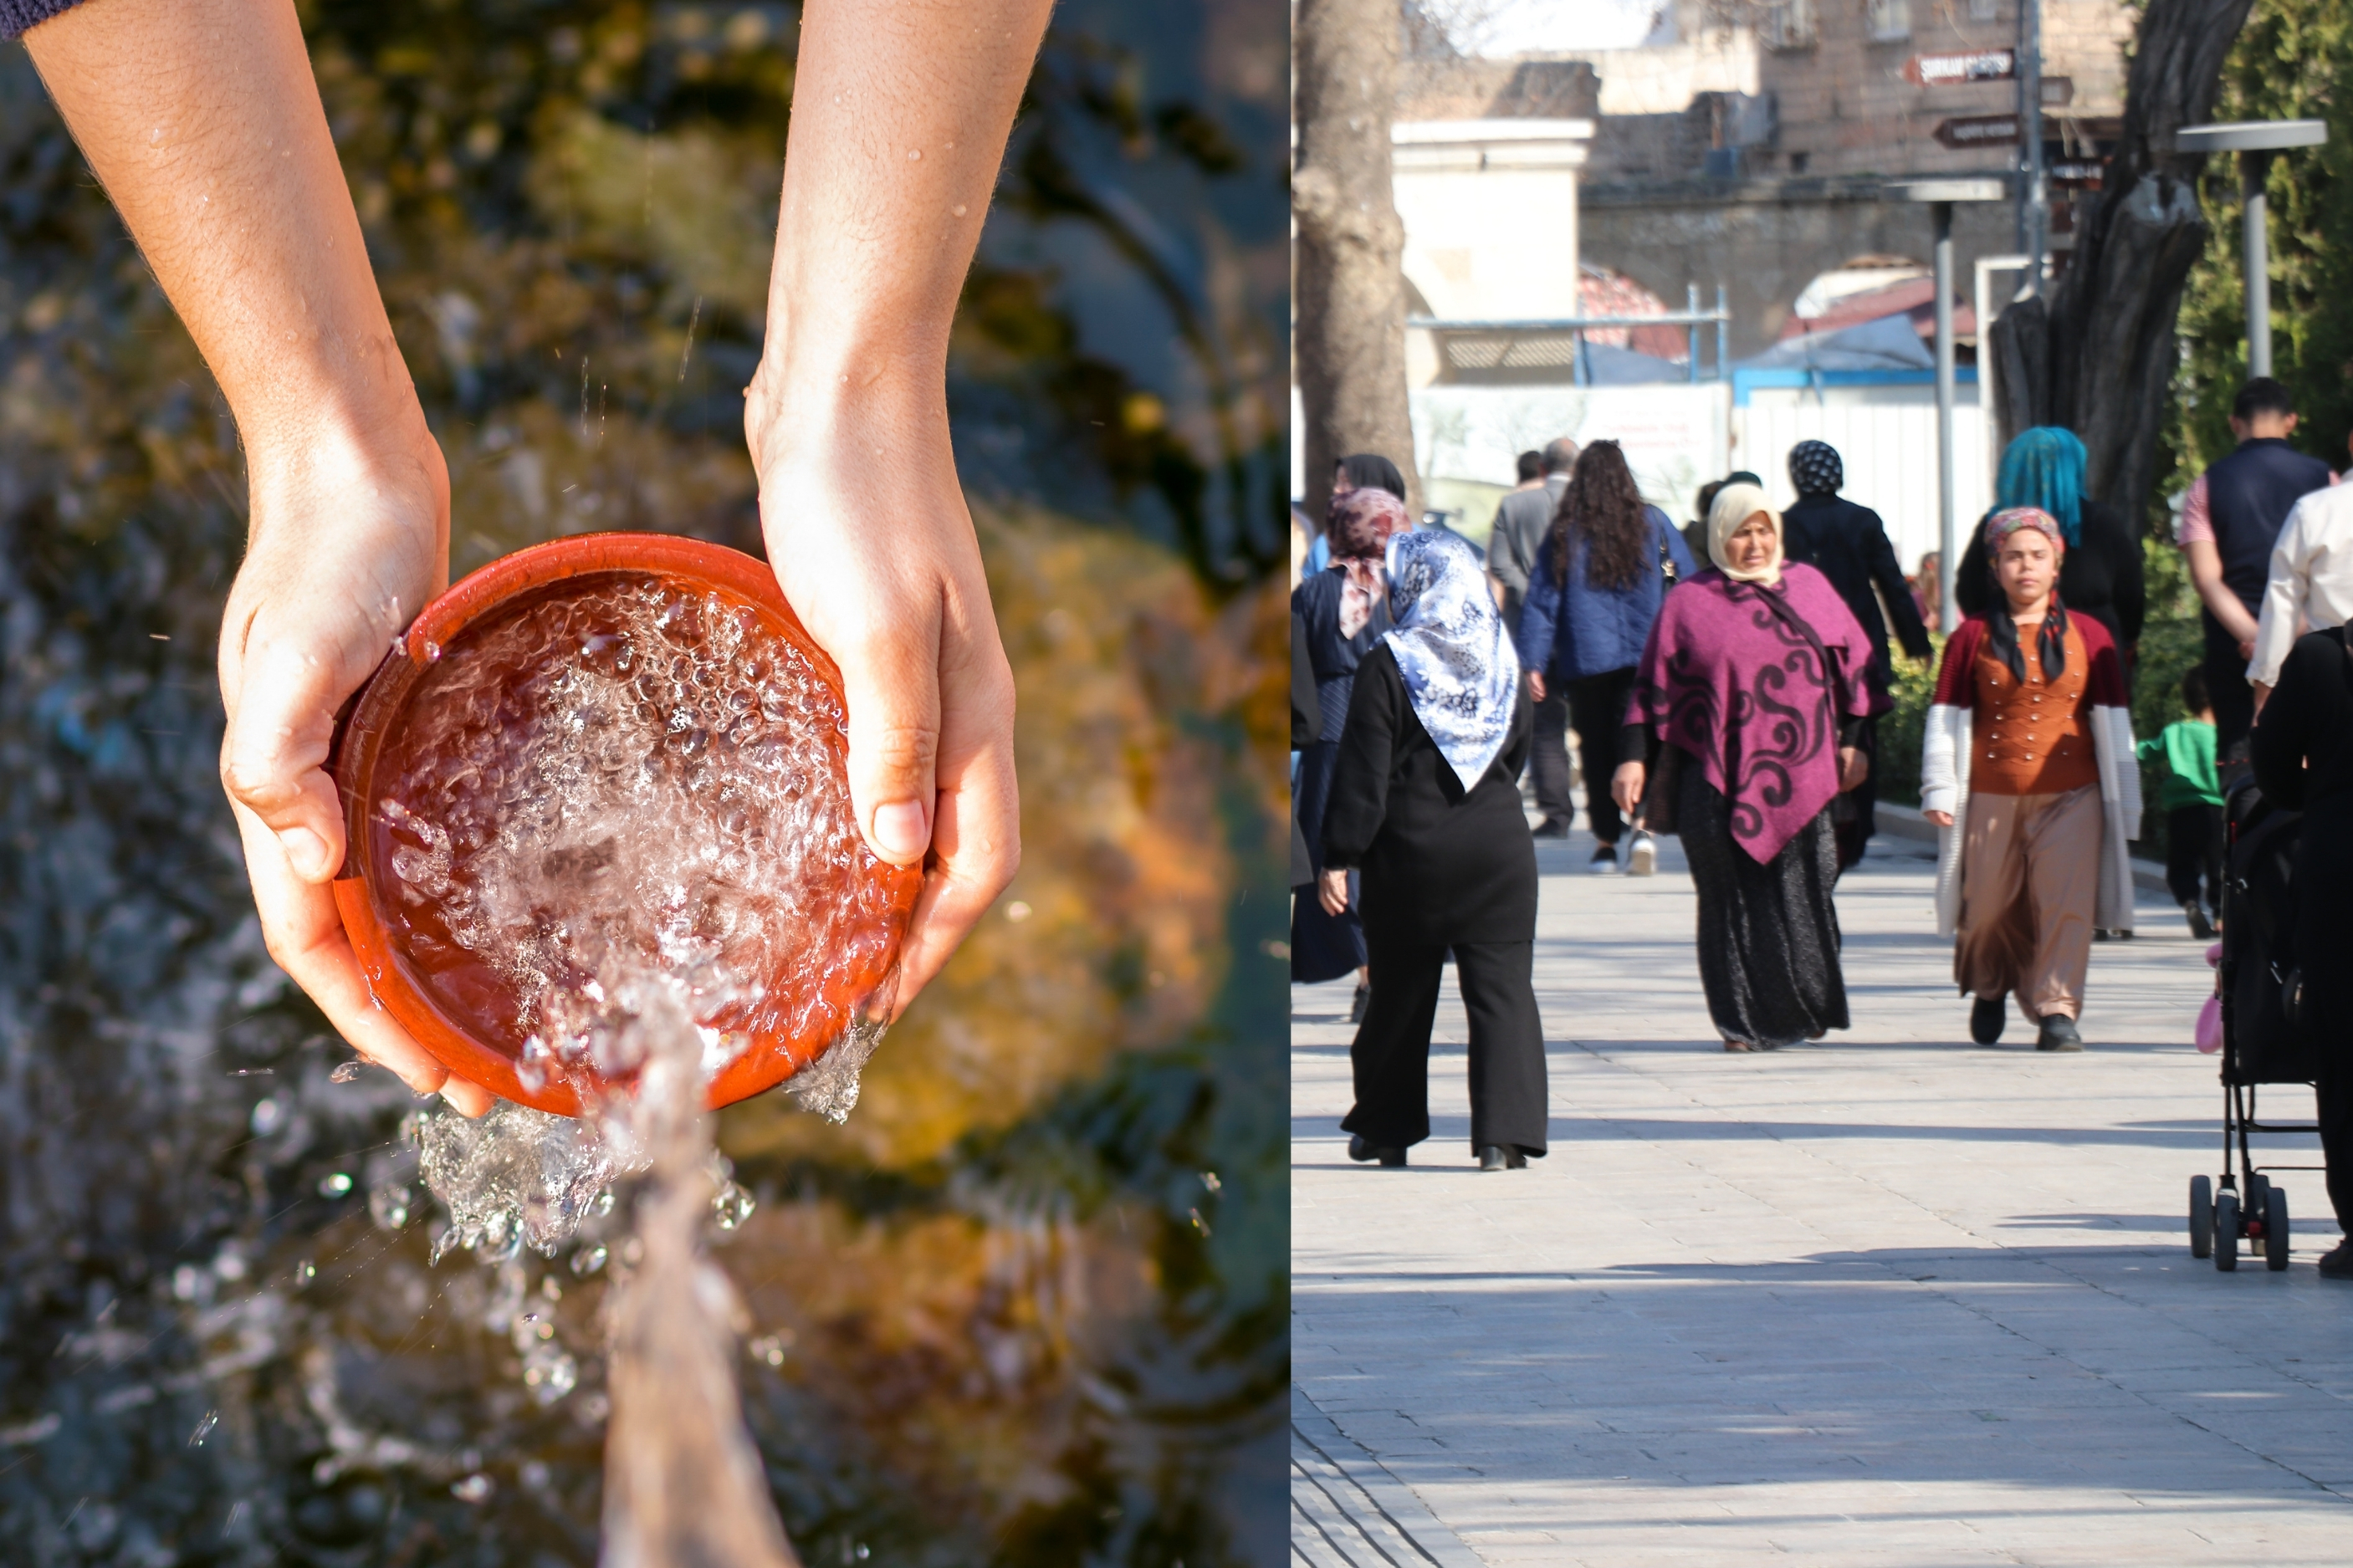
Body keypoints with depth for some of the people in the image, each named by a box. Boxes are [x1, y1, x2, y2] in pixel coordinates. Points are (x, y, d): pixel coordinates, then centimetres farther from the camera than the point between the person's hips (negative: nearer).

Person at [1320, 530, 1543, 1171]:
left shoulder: (1388, 666, -9)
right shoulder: (1503, 662, 4)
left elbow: (1362, 773, -11)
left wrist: (1338, 858, -7)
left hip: (1410, 853, -2)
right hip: (1498, 848, 2)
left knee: (1400, 992, 12)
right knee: (1502, 990, 0)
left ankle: (1386, 1129, 23)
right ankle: (1503, 1134, -11)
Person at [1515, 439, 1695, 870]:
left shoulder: (1564, 535, 0)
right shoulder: (1653, 524, 1)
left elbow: (1540, 602, 0)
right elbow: (1689, 586, 6)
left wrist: (1533, 664, 2)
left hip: (1586, 660, 0)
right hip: (1647, 655, 0)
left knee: (1597, 748, 9)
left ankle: (1606, 840, 10)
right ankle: (1643, 825, -22)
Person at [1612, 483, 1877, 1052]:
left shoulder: (1808, 586, 11)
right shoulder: (1689, 602, 7)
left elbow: (1851, 664, 15)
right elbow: (1652, 686, 6)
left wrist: (1851, 743, 9)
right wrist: (1634, 758, -3)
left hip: (1798, 774, 1)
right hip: (1720, 779, -1)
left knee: (1800, 893, -2)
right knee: (1733, 899, -3)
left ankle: (1807, 1007, 13)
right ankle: (1747, 1022, 2)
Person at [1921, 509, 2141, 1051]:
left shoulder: (2089, 636, 7)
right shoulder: (1972, 637, 3)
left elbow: (2113, 723, 10)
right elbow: (1946, 719, 5)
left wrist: (2125, 803, 9)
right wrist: (1940, 791, -1)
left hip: (2071, 796, 0)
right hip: (1992, 798, 0)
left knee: (2066, 903, -14)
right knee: (1991, 909, 9)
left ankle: (2058, 1010, -12)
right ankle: (1989, 990, 36)